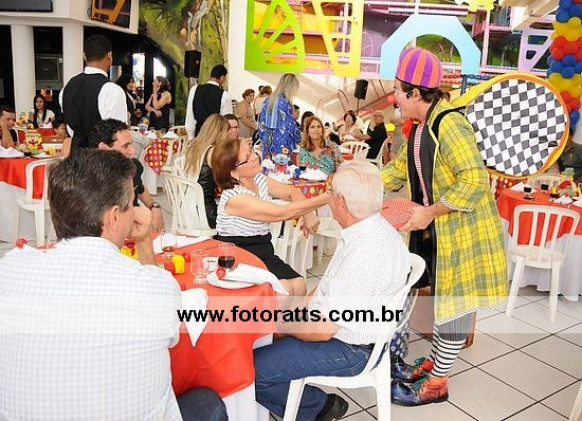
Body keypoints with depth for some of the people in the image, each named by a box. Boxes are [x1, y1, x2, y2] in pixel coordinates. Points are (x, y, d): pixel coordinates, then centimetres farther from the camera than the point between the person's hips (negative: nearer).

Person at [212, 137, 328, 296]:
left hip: (264, 253, 7)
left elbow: (293, 192, 12)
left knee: (299, 285, -17)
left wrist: (309, 215, -10)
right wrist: (327, 197, -25)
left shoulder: (259, 179, 3)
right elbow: (281, 213, -26)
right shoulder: (234, 198, -22)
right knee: (283, 289, -26)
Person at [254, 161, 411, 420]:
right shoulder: (376, 229, -1)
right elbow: (331, 283, 13)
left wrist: (280, 325, -10)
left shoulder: (364, 256, -33)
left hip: (348, 350, -10)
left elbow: (322, 330, -27)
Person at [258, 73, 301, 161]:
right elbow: (291, 125, -9)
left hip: (268, 140, 8)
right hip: (282, 142, -8)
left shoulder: (268, 100, 10)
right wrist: (299, 139, 6)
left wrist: (263, 139, 19)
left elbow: (262, 123, 12)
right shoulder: (285, 101, -12)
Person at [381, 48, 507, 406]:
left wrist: (430, 212, -24)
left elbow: (475, 181, -28)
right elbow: (399, 169, 16)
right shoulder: (421, 127, 9)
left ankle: (437, 384, 18)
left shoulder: (449, 124, -22)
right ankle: (433, 363, 37)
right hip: (435, 232, 9)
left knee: (453, 306, 4)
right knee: (442, 301, 20)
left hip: (461, 233, -9)